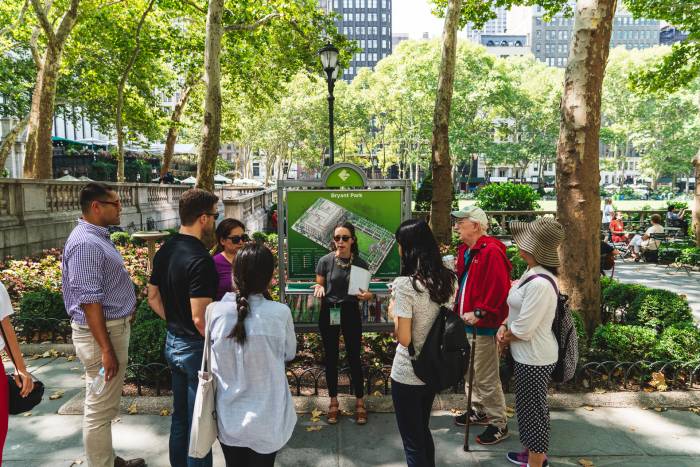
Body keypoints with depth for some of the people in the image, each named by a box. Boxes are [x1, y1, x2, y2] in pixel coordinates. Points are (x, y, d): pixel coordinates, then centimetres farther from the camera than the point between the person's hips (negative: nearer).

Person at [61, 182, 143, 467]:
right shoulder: (86, 243, -20)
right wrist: (106, 349, -23)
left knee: (105, 406, 21)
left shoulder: (98, 237, 11)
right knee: (100, 409, 1)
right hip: (101, 332, -11)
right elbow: (89, 300, -24)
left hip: (113, 326, 11)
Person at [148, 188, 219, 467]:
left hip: (173, 342, 9)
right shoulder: (200, 259, -25)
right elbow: (200, 319, -27)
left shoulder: (164, 252, 2)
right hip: (196, 347, -9)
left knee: (180, 415, 23)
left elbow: (153, 298, 11)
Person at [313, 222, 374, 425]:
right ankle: (333, 401, 26)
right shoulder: (325, 261, -7)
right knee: (331, 358, 10)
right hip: (329, 313, 1)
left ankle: (360, 402, 21)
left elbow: (364, 291, 4)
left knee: (354, 357, 6)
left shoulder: (360, 263, -6)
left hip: (351, 313, 0)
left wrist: (368, 295, -19)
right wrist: (319, 289, -21)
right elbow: (319, 286, 2)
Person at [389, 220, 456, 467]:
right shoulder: (446, 279, -2)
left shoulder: (405, 284, -23)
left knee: (412, 442, 12)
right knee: (423, 431, 27)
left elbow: (404, 338, -23)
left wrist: (393, 309, -7)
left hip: (408, 374, -7)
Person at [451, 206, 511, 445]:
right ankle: (479, 411, 38)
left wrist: (479, 313, -24)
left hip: (482, 326, -10)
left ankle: (499, 424, 15)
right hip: (465, 322, 10)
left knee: (486, 377, 0)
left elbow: (498, 289, -25)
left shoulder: (491, 252, -19)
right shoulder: (465, 250, 11)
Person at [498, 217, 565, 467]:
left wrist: (505, 337, -7)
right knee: (533, 407, 24)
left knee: (531, 409, 7)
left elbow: (523, 330, -26)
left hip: (534, 358, -10)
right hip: (529, 354, 10)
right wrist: (504, 327, -3)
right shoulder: (532, 273, 3)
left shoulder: (540, 283, -29)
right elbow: (519, 310, 14)